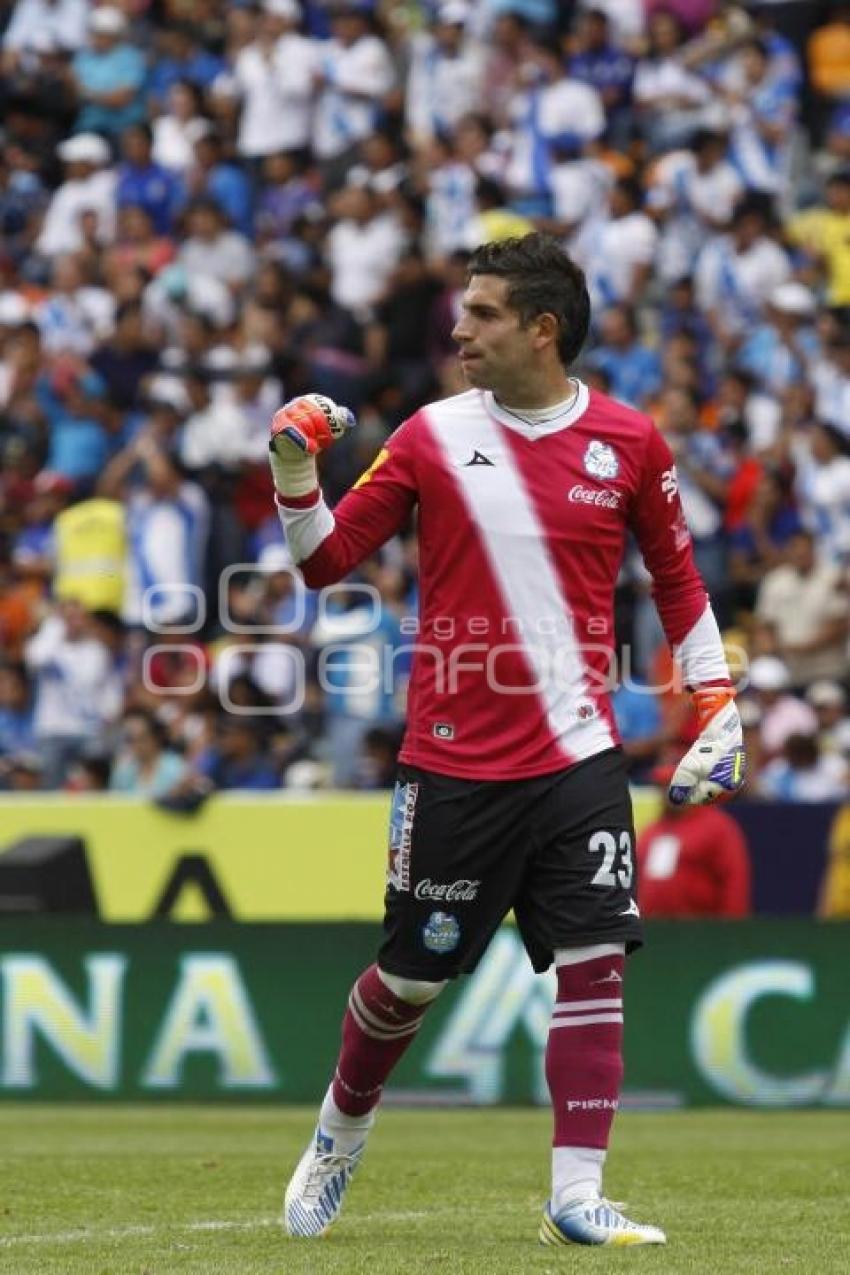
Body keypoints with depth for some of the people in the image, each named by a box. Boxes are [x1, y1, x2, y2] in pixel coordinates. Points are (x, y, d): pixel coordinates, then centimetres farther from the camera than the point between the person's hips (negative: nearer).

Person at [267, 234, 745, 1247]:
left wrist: (718, 708, 9)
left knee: (595, 961, -10)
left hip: (578, 760, 1)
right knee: (413, 974, 8)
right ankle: (340, 1133, 34)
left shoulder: (628, 443, 2)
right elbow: (326, 560, 2)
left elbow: (678, 581, 13)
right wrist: (294, 470, -14)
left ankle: (576, 1197, -8)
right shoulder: (431, 438, 0)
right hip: (453, 764, 0)